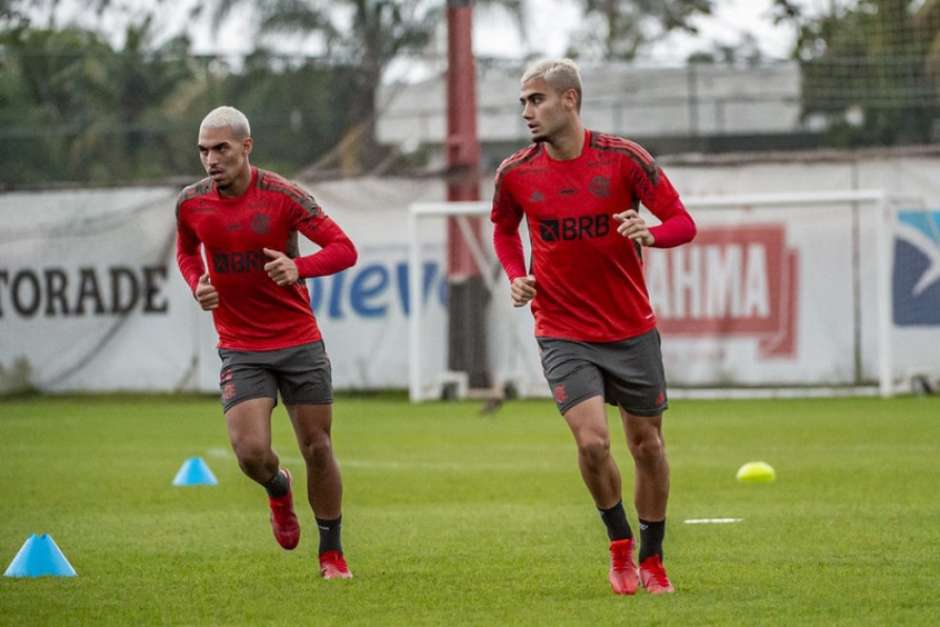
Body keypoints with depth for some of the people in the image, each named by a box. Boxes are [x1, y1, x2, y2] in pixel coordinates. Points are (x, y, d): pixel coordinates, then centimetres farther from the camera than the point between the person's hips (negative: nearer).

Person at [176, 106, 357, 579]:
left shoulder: (282, 195, -12)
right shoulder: (191, 203, -3)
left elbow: (344, 249, -12)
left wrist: (299, 267, -31)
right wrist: (197, 285, -2)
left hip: (300, 342, -1)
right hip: (240, 349, 1)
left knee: (317, 447, 3)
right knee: (250, 451, -15)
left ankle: (332, 553, 20)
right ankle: (277, 488, 22)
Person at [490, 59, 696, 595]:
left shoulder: (623, 158, -10)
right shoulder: (515, 174, -4)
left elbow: (683, 221, -6)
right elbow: (504, 227, 17)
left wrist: (650, 233, -28)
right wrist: (516, 276, -1)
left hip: (632, 330, 0)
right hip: (563, 334, 0)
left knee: (647, 444, 8)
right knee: (592, 441, -17)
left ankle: (652, 559, 27)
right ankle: (620, 542, 8)